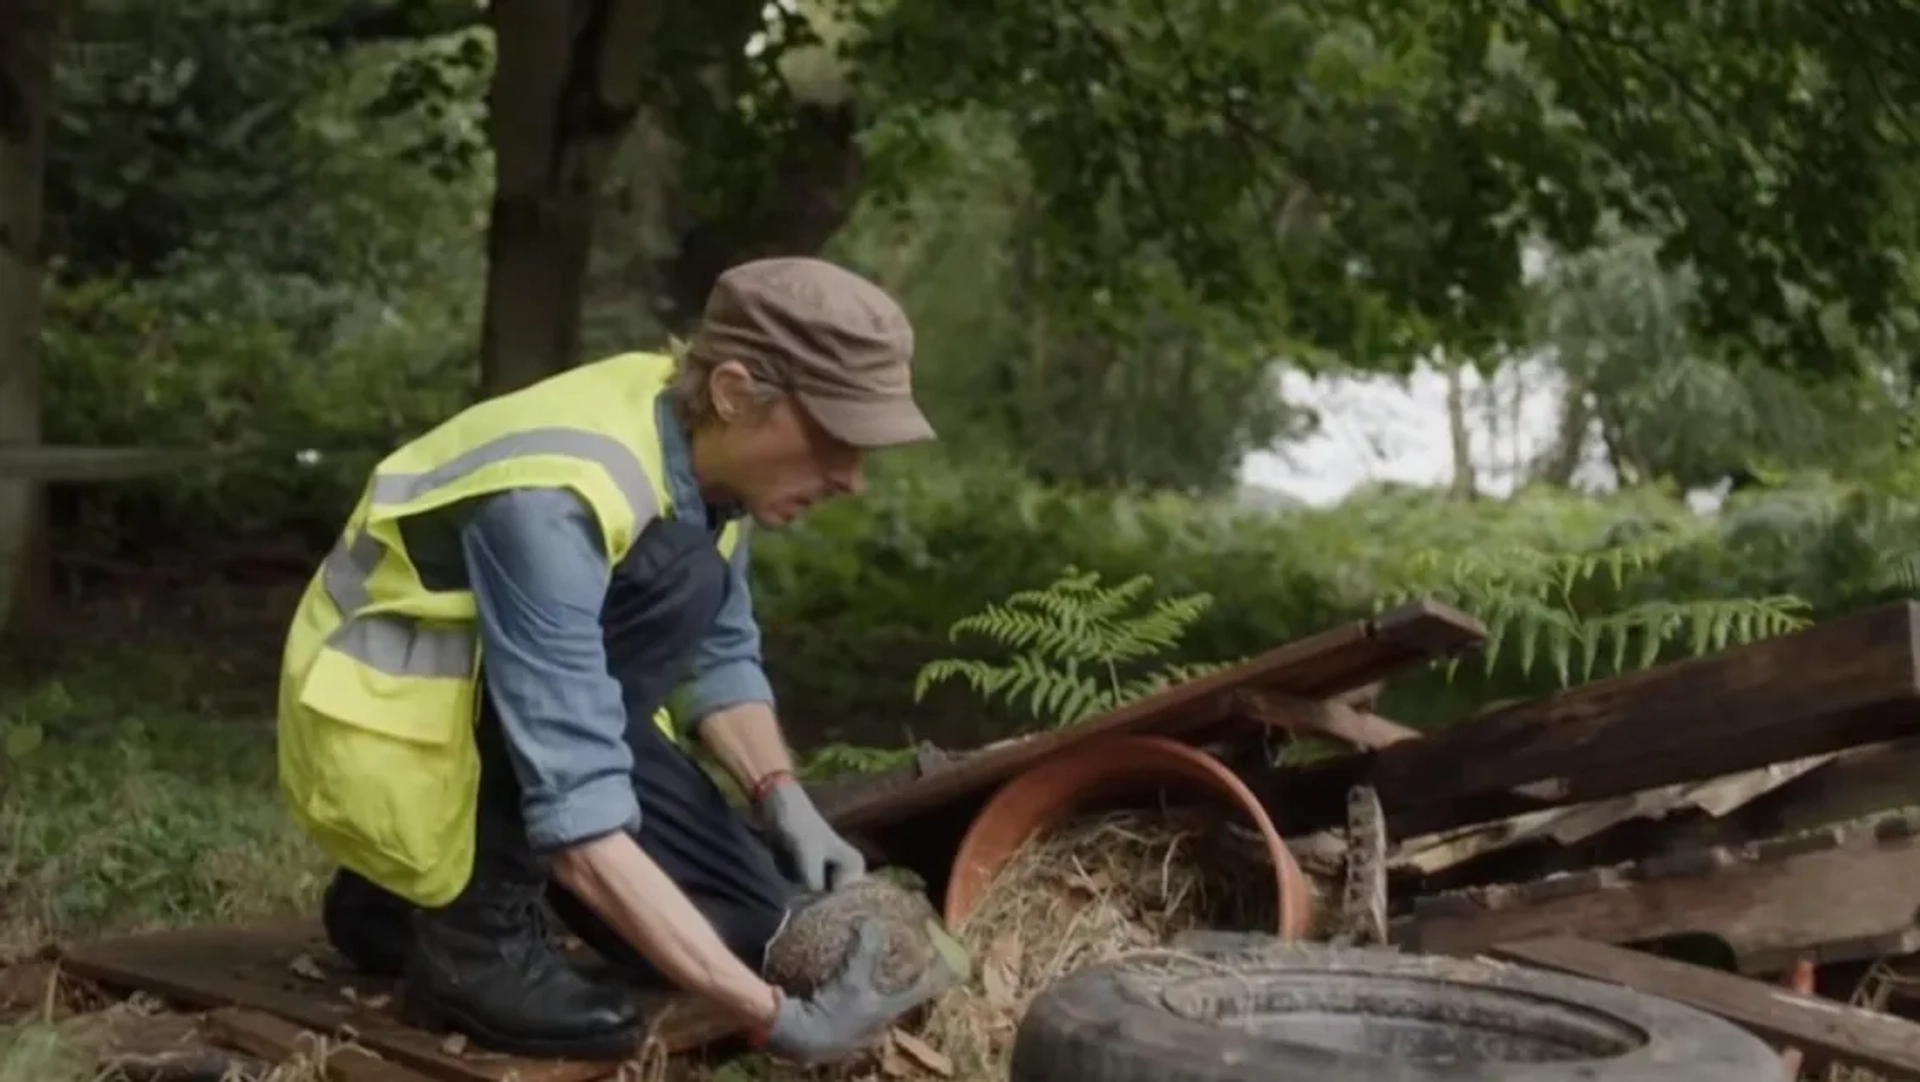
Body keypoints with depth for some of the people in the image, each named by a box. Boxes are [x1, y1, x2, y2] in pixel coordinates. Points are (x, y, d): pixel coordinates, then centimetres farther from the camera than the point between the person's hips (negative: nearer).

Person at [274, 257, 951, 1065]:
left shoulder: (700, 444, -10)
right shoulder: (556, 499, -34)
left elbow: (717, 656, 5)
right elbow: (579, 818, -38)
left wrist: (785, 804, -14)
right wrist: (776, 1018, -40)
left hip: (540, 719, 8)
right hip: (393, 729, -8)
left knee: (755, 930, 1)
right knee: (671, 579, -30)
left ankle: (416, 888, 15)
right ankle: (476, 925, -17)